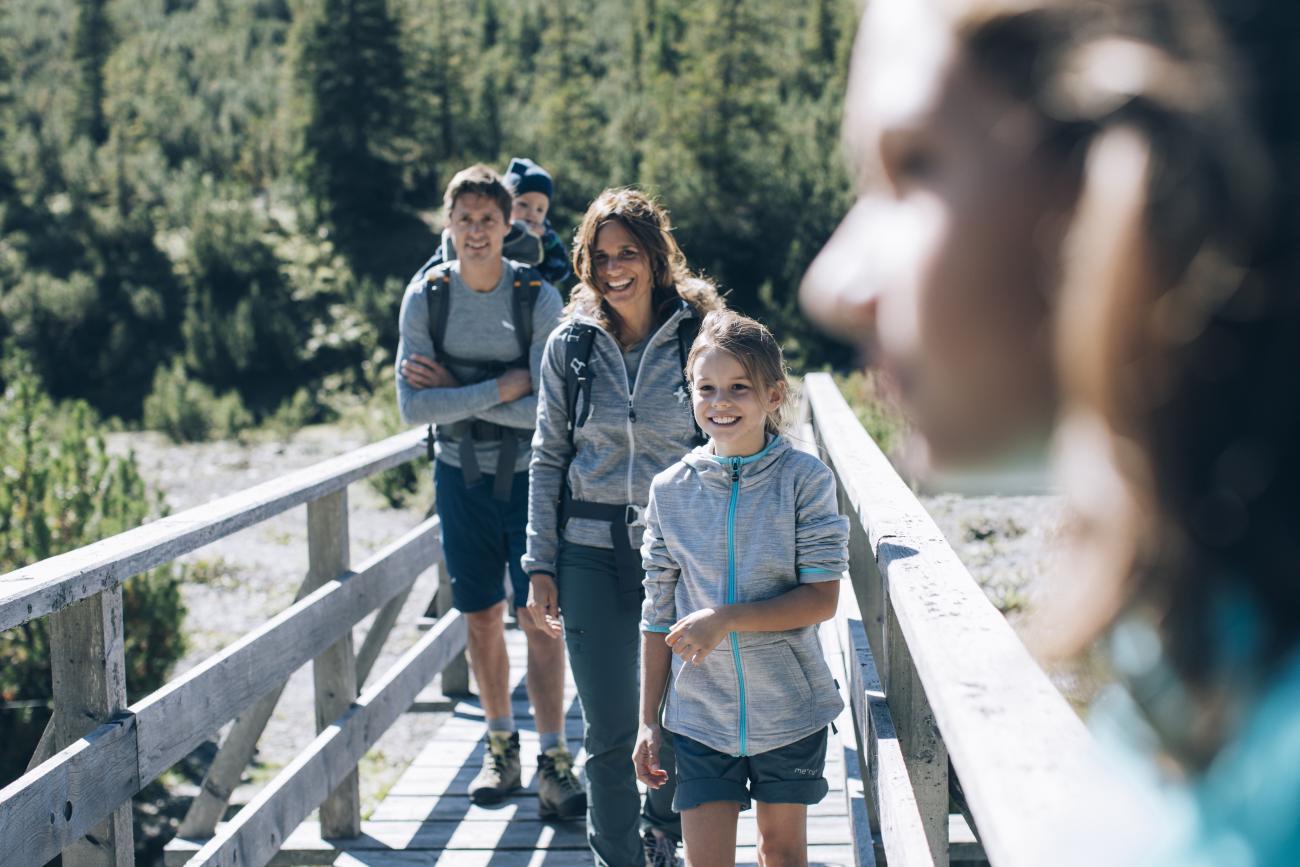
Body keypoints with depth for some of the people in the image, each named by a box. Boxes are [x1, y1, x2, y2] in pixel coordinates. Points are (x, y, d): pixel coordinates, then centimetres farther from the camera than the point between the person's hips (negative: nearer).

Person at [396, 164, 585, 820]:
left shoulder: (538, 298, -11)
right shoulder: (426, 296, -5)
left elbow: (548, 411, -18)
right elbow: (412, 407, -12)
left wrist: (454, 392, -16)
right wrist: (503, 385, -18)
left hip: (529, 474, -2)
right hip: (461, 474, 2)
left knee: (539, 617, -5)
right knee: (482, 615, 11)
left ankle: (553, 762, -1)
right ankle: (500, 745, 26)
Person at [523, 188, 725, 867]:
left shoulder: (698, 337, -3)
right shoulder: (570, 345, 2)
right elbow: (547, 460, 6)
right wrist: (541, 565, 2)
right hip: (592, 555, 1)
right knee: (609, 730, 0)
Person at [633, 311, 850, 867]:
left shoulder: (805, 479, -8)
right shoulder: (671, 490, -2)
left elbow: (822, 599, -13)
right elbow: (659, 615, 4)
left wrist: (725, 619, -23)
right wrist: (648, 721, 5)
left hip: (789, 707, -1)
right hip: (701, 712, 1)